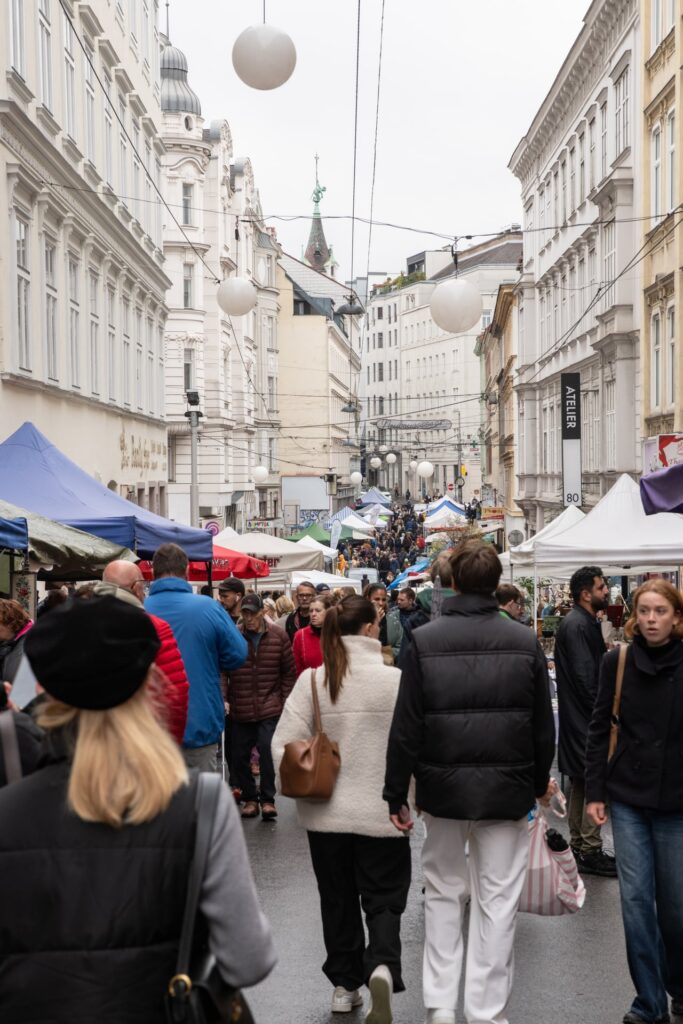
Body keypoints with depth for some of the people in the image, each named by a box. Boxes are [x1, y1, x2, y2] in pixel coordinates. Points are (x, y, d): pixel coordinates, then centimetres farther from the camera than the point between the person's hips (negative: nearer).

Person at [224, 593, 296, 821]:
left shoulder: (278, 636, 0)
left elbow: (289, 672, 6)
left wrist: (285, 702, 4)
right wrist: (225, 699, -5)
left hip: (270, 708, -1)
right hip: (240, 710, 1)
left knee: (267, 750, -11)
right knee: (240, 756, 8)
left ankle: (267, 799, 4)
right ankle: (249, 797, 26)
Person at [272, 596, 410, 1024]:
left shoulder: (311, 680, -8)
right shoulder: (396, 680, -13)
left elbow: (284, 744, -10)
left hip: (326, 813, 2)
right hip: (383, 813, -2)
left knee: (338, 900, 18)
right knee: (384, 899, 10)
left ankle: (345, 985, 28)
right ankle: (382, 966, -14)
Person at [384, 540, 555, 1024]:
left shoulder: (424, 641, -7)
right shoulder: (525, 642, -4)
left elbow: (406, 728, -6)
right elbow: (543, 725, 3)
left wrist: (396, 794, 2)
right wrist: (540, 781, 18)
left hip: (443, 787, 0)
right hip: (508, 790, 0)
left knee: (444, 893, 16)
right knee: (497, 902, 8)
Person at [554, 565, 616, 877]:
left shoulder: (585, 623, 15)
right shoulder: (578, 626, -18)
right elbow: (585, 677, -21)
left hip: (578, 719, 11)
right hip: (584, 719, -11)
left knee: (580, 783, 15)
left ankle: (578, 847, 23)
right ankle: (591, 852, -1)